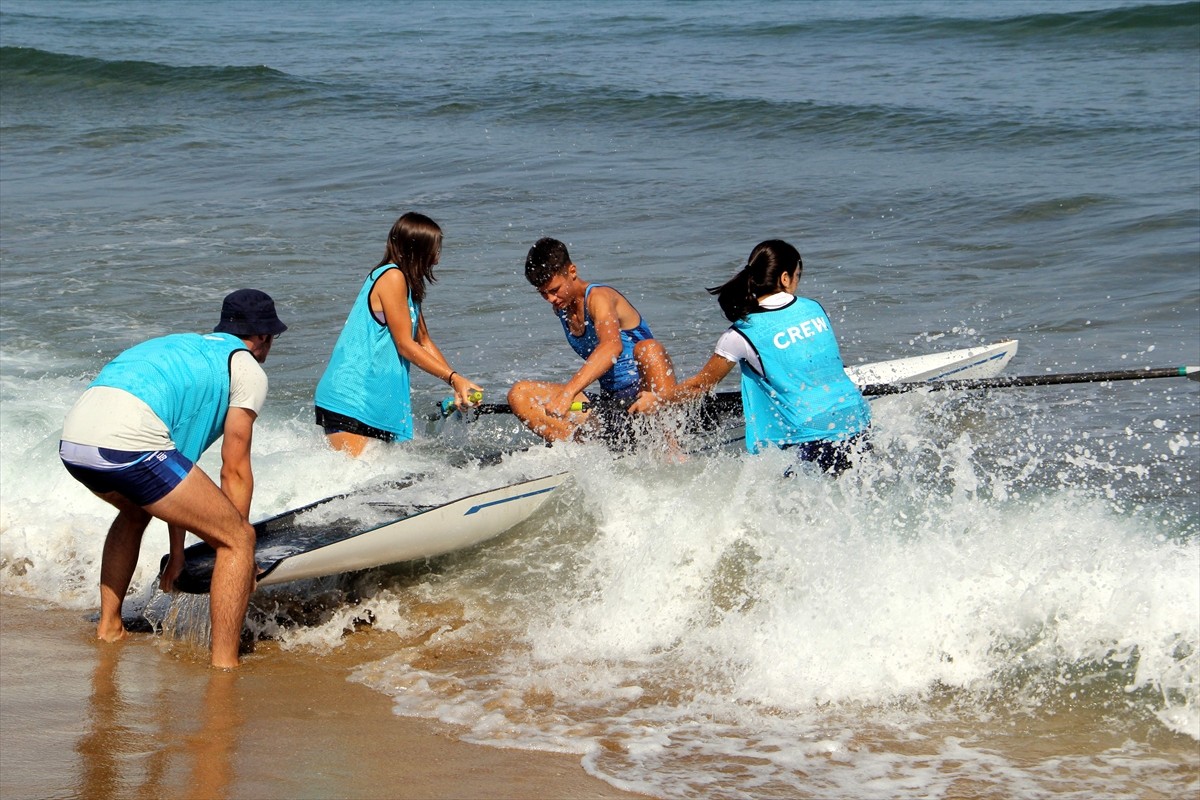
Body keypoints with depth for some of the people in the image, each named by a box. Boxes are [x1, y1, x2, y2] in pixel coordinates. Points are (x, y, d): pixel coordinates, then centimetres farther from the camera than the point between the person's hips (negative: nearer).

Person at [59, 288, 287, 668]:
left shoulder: (183, 347, 36)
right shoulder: (248, 370, 14)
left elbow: (174, 466, 37)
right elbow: (234, 470, 10)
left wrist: (177, 552, 40)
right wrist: (238, 547, 20)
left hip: (72, 441, 8)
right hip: (128, 444, -8)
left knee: (136, 510, 40)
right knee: (237, 540, 3)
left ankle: (108, 627, 41)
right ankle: (223, 666, -3)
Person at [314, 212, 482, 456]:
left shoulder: (408, 284, 19)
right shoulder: (392, 277, -11)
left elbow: (424, 342, 22)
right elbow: (405, 345, -13)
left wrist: (457, 382, 12)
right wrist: (454, 378, -12)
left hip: (379, 400, 10)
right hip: (350, 398, -10)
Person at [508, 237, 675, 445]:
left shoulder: (599, 297, -14)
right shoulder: (561, 306, 11)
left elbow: (612, 346, -36)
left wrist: (568, 392, -46)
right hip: (610, 404, 7)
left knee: (648, 348, -39)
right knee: (519, 394, -8)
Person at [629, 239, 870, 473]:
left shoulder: (743, 335, -9)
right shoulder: (814, 309, 6)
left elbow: (701, 385, 4)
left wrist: (655, 400, 21)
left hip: (813, 435, -5)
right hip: (857, 420, 5)